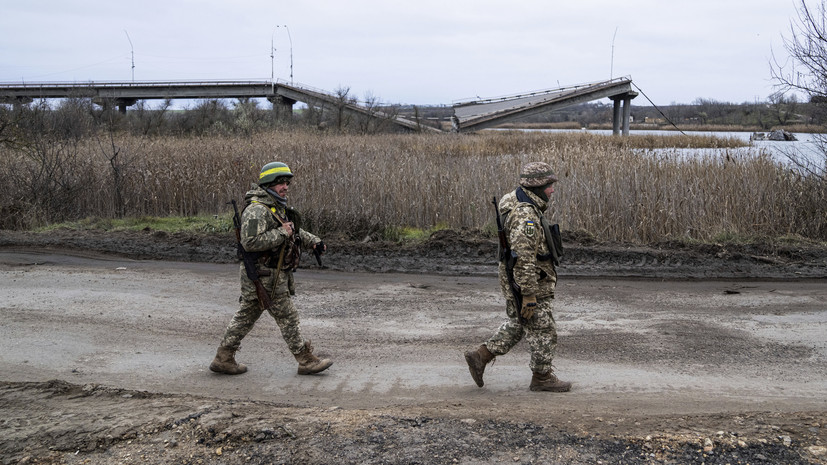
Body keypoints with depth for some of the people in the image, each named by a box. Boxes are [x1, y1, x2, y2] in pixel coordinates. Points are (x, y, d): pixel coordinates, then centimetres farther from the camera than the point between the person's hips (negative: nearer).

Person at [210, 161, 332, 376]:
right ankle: (306, 361, 9)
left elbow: (294, 231, 27)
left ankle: (223, 359, 21)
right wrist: (282, 233, -24)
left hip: (273, 274, 10)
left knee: (246, 316, 14)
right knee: (287, 317, -1)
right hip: (264, 276, -10)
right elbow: (250, 242, -29)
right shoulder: (257, 210, -19)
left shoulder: (276, 207, 14)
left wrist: (314, 241, 11)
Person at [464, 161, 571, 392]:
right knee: (543, 331, 5)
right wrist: (529, 295, -26)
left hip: (516, 282, 10)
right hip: (530, 285, -10)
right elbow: (523, 258, -29)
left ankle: (480, 356, 21)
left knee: (517, 325, 21)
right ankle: (542, 377, 19)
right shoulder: (525, 215, -25)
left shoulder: (520, 205, 9)